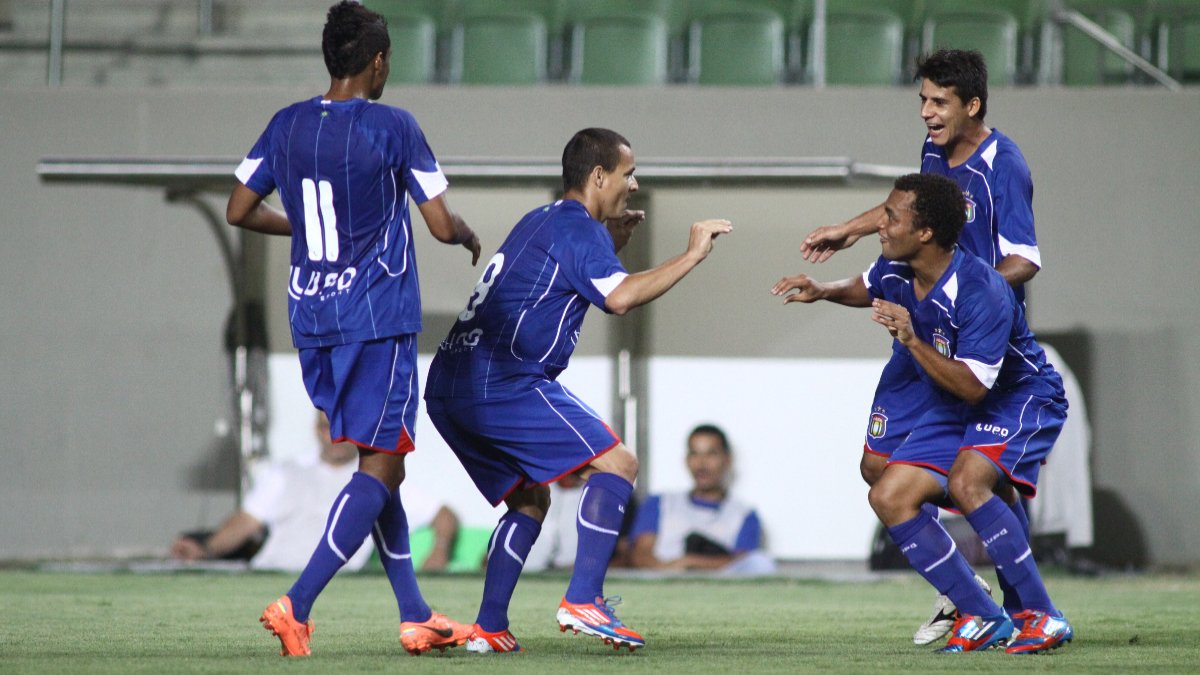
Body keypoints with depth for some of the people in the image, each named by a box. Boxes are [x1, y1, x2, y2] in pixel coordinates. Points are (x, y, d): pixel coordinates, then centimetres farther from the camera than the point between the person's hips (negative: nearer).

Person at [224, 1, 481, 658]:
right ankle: (296, 605, -19)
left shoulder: (288, 124, 4)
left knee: (379, 462, 15)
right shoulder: (393, 127, -10)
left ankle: (416, 617, 17)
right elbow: (441, 225, -10)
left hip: (311, 321, 6)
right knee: (380, 467, -5)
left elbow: (239, 210, 9)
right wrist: (469, 236, 13)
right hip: (379, 321, -6)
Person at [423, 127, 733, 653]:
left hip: (448, 389, 10)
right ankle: (582, 601, -18)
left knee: (529, 500, 22)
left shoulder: (541, 220, 24)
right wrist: (692, 255, -13)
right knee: (616, 464, -8)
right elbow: (619, 297, -21)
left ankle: (489, 629, 13)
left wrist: (610, 245, 29)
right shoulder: (578, 228, -5)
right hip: (502, 382, -10)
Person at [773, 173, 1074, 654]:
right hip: (953, 410, 8)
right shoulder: (895, 271, -7)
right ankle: (983, 618, -1)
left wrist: (913, 341, -39)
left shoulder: (980, 291, -31)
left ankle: (1044, 618, -25)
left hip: (1022, 398, -8)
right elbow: (865, 288, 19)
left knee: (966, 482, -34)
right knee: (889, 497, -7)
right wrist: (822, 291, 0)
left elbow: (973, 387, -32)